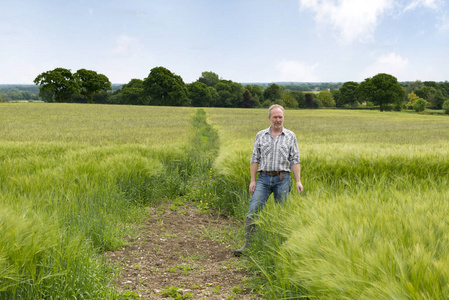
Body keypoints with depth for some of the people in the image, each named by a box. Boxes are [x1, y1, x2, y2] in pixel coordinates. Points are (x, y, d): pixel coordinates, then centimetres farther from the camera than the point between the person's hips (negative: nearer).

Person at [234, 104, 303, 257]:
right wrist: (252, 180, 0)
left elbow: (295, 160, 4)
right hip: (263, 178, 1)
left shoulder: (290, 136, 6)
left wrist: (298, 181, -6)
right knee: (253, 211, -10)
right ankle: (247, 245, -5)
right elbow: (255, 159, 8)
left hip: (282, 179, 0)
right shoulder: (260, 135, 9)